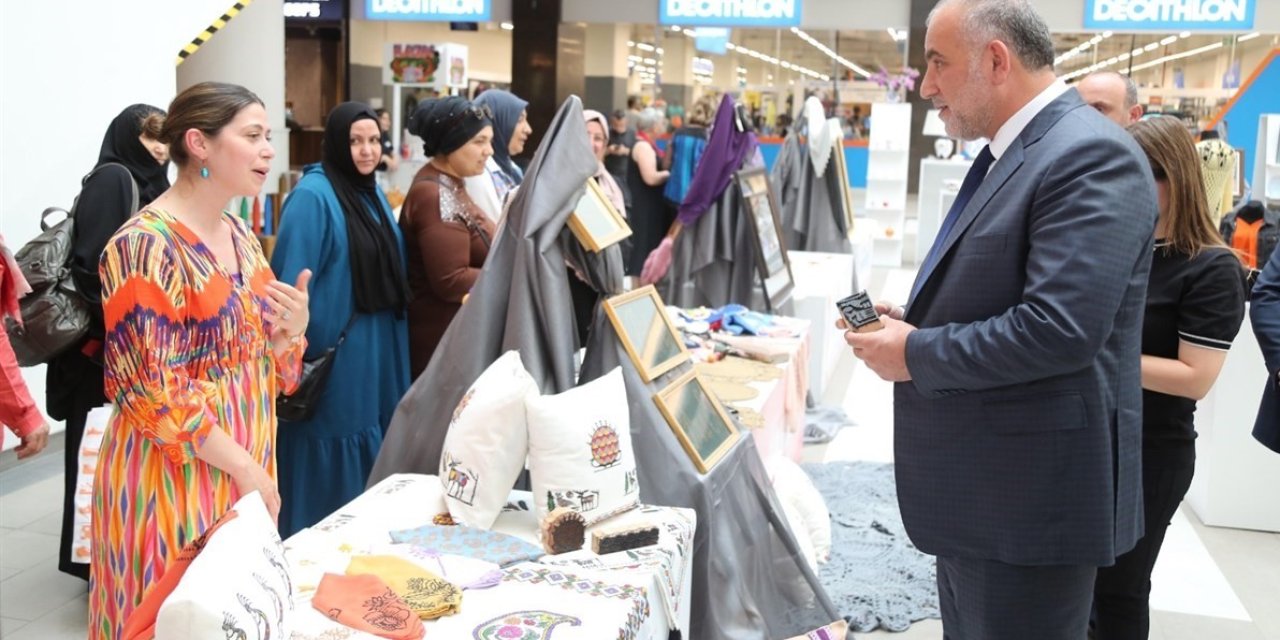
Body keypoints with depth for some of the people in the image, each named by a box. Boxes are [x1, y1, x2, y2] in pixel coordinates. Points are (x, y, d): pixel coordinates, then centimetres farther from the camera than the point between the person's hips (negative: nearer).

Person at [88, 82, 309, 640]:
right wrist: (244, 467, -16)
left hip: (246, 468, 7)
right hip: (177, 478, -7)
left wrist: (292, 328, -9)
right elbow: (154, 393, -20)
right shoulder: (145, 245, -17)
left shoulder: (239, 235, 7)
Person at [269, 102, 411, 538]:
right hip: (332, 353, -8)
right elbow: (292, 280, -17)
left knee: (369, 450, 15)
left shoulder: (373, 194, 12)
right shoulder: (313, 196, -14)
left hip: (378, 349, 8)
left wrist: (393, 339, 17)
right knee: (330, 457, 1)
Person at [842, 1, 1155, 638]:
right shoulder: (1008, 153, 12)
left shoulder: (1091, 155, -20)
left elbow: (1058, 327, -29)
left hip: (1030, 499, -10)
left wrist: (916, 354, -18)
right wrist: (914, 322, 3)